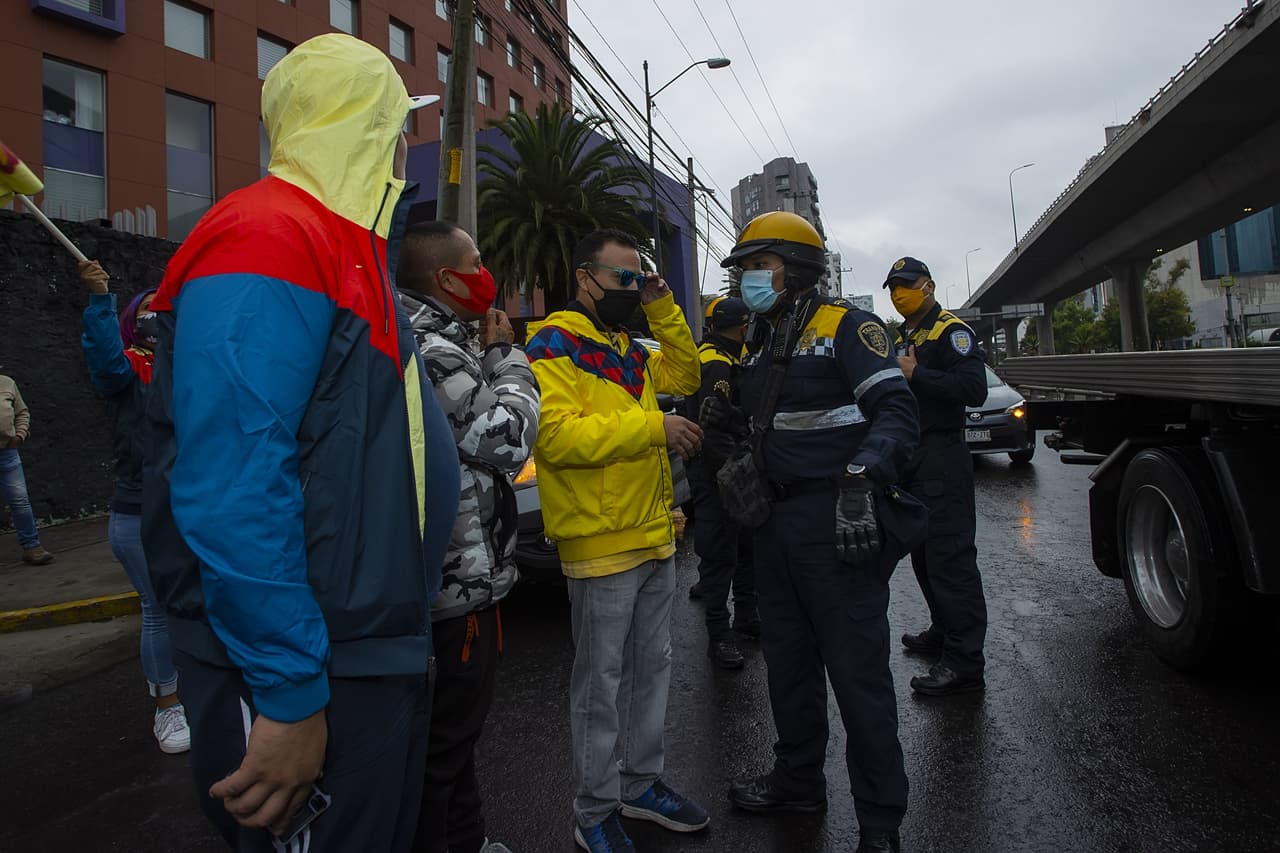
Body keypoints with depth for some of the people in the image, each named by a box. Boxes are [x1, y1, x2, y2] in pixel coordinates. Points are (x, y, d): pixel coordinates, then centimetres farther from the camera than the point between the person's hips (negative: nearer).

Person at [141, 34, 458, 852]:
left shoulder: (348, 249, 13)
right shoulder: (268, 240, -18)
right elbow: (234, 491, -27)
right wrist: (290, 695, -24)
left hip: (379, 655, 9)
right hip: (300, 676, -9)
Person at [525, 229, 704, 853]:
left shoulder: (628, 349, 16)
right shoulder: (555, 345, -12)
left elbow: (684, 375, 22)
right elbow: (554, 435, -24)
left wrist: (663, 310, 10)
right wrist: (652, 428, -22)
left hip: (654, 539, 9)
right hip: (601, 544, -9)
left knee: (652, 667, 18)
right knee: (601, 681, 4)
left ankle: (642, 784, 36)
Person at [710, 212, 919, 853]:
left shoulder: (846, 327, -8)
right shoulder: (763, 347, 17)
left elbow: (896, 411, -19)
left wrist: (859, 481, -31)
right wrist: (720, 421, 10)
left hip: (835, 523, -8)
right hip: (776, 522, 9)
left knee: (858, 672, -1)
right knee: (787, 661, 19)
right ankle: (797, 781, 38)